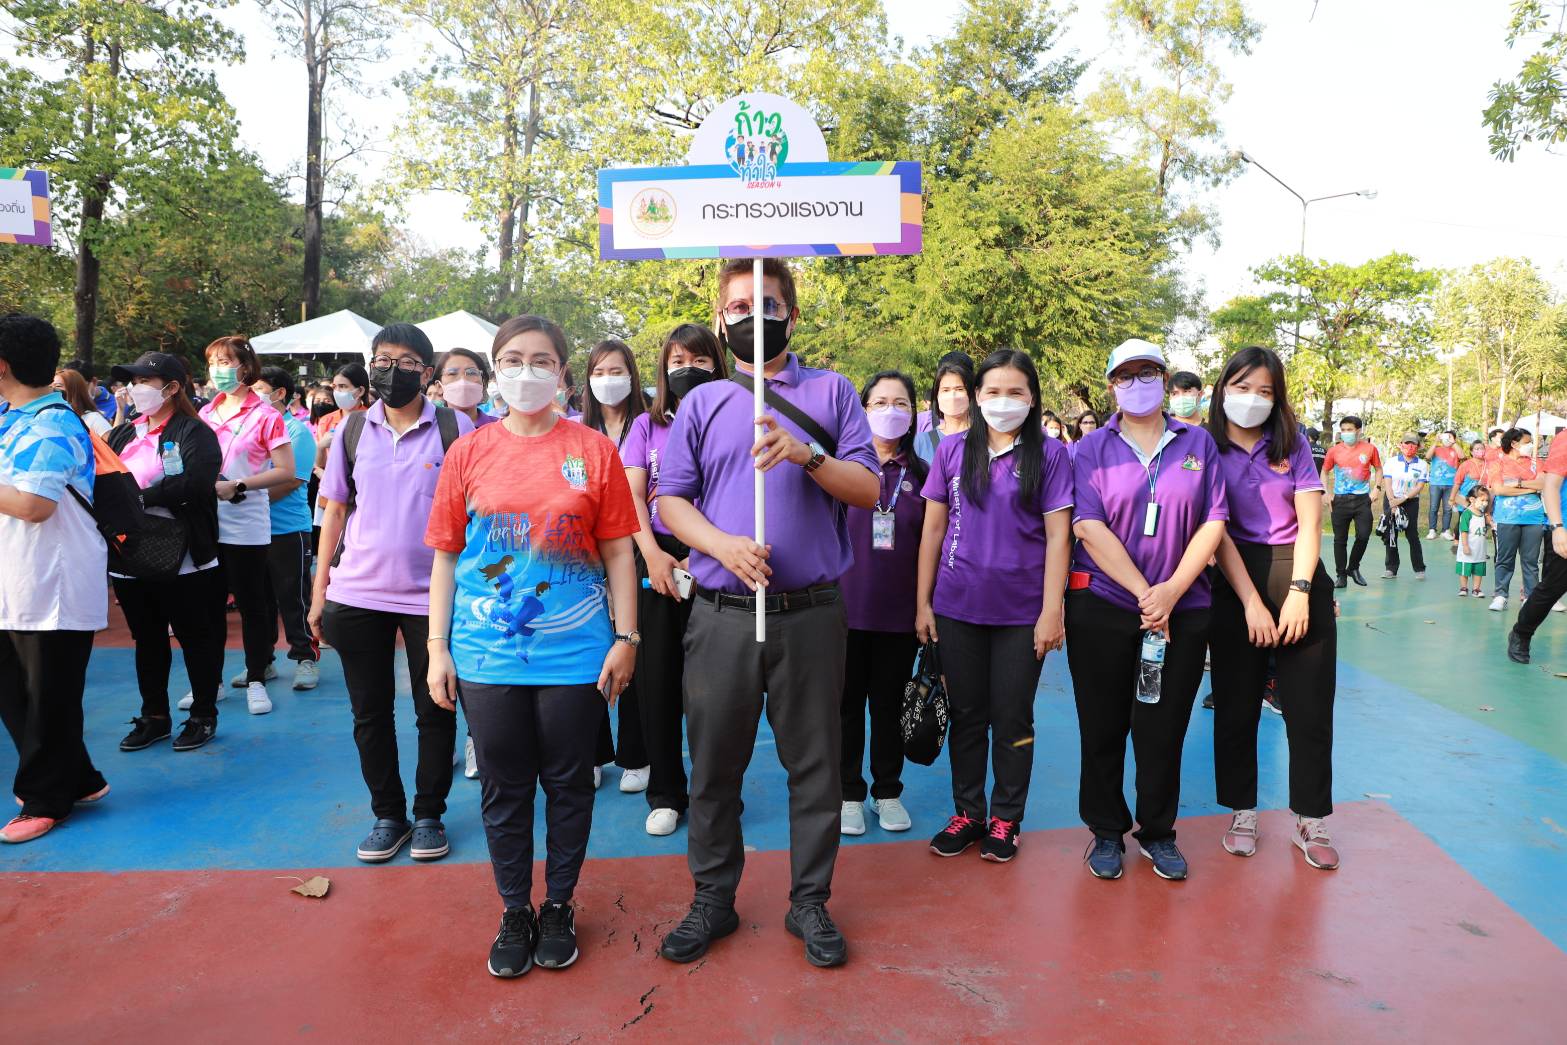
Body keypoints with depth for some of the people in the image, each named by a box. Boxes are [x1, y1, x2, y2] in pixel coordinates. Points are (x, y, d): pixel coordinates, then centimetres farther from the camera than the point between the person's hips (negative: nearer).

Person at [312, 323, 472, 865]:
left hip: (432, 595, -3)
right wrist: (318, 592, 7)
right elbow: (334, 513, 10)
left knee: (435, 712, 7)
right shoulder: (352, 431, 6)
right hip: (358, 595, 3)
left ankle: (429, 815, 24)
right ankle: (387, 815, 26)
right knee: (370, 713, 11)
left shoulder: (455, 429, -3)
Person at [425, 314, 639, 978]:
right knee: (504, 787, 11)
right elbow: (445, 556, 6)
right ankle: (515, 912, 30)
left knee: (568, 783, 11)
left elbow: (618, 550, 1)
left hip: (575, 651, -1)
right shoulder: (469, 454, 3)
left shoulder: (593, 450, 0)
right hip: (486, 654, 1)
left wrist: (626, 636, -3)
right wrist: (438, 648, 2)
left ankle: (559, 906, 31)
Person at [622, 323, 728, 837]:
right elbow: (633, 494, 4)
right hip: (656, 558, 3)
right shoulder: (647, 425, 12)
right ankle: (665, 794, 18)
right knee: (656, 678, 5)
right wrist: (652, 553, -10)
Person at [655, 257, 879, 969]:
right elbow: (671, 499, 6)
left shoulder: (831, 392, 8)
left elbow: (868, 489, 2)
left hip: (811, 612, -1)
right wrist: (723, 544, -13)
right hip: (722, 614, 1)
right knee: (714, 762, 10)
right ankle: (713, 900, 28)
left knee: (815, 762, 8)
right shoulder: (703, 403, 11)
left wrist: (807, 455, -16)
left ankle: (809, 902, 26)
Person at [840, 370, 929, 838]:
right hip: (845, 606, -1)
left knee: (890, 704, 12)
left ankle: (888, 792, 27)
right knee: (847, 702, 7)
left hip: (899, 610, 2)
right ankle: (849, 794, 21)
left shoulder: (919, 474, 6)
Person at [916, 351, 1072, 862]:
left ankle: (1006, 819, 25)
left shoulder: (1050, 455, -2)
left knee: (1012, 719, 9)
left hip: (1021, 612, -2)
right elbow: (933, 530, 6)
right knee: (966, 715, 12)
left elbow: (1058, 537, -5)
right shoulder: (953, 452, 3)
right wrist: (922, 603, 4)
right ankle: (968, 812, 28)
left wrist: (1052, 611, -10)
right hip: (957, 608, 2)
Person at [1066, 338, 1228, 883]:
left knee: (1164, 727, 8)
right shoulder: (1093, 448, 1)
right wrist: (1143, 593, -15)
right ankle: (1106, 832, 24)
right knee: (1103, 725, 7)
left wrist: (1171, 591, -12)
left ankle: (1158, 832, 27)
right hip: (1102, 605, -1)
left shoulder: (1198, 442, 7)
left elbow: (1214, 522, 0)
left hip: (1183, 608, 1)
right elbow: (1090, 527, -9)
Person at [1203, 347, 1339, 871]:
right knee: (1236, 706, 6)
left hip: (1301, 580, 2)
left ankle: (1311, 820, 18)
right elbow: (1218, 532, -7)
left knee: (1310, 707, 4)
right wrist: (1252, 603, -13)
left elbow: (1309, 523, -1)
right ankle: (1242, 813, 21)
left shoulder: (1292, 444, 4)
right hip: (1236, 586, -1)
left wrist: (1298, 592, -12)